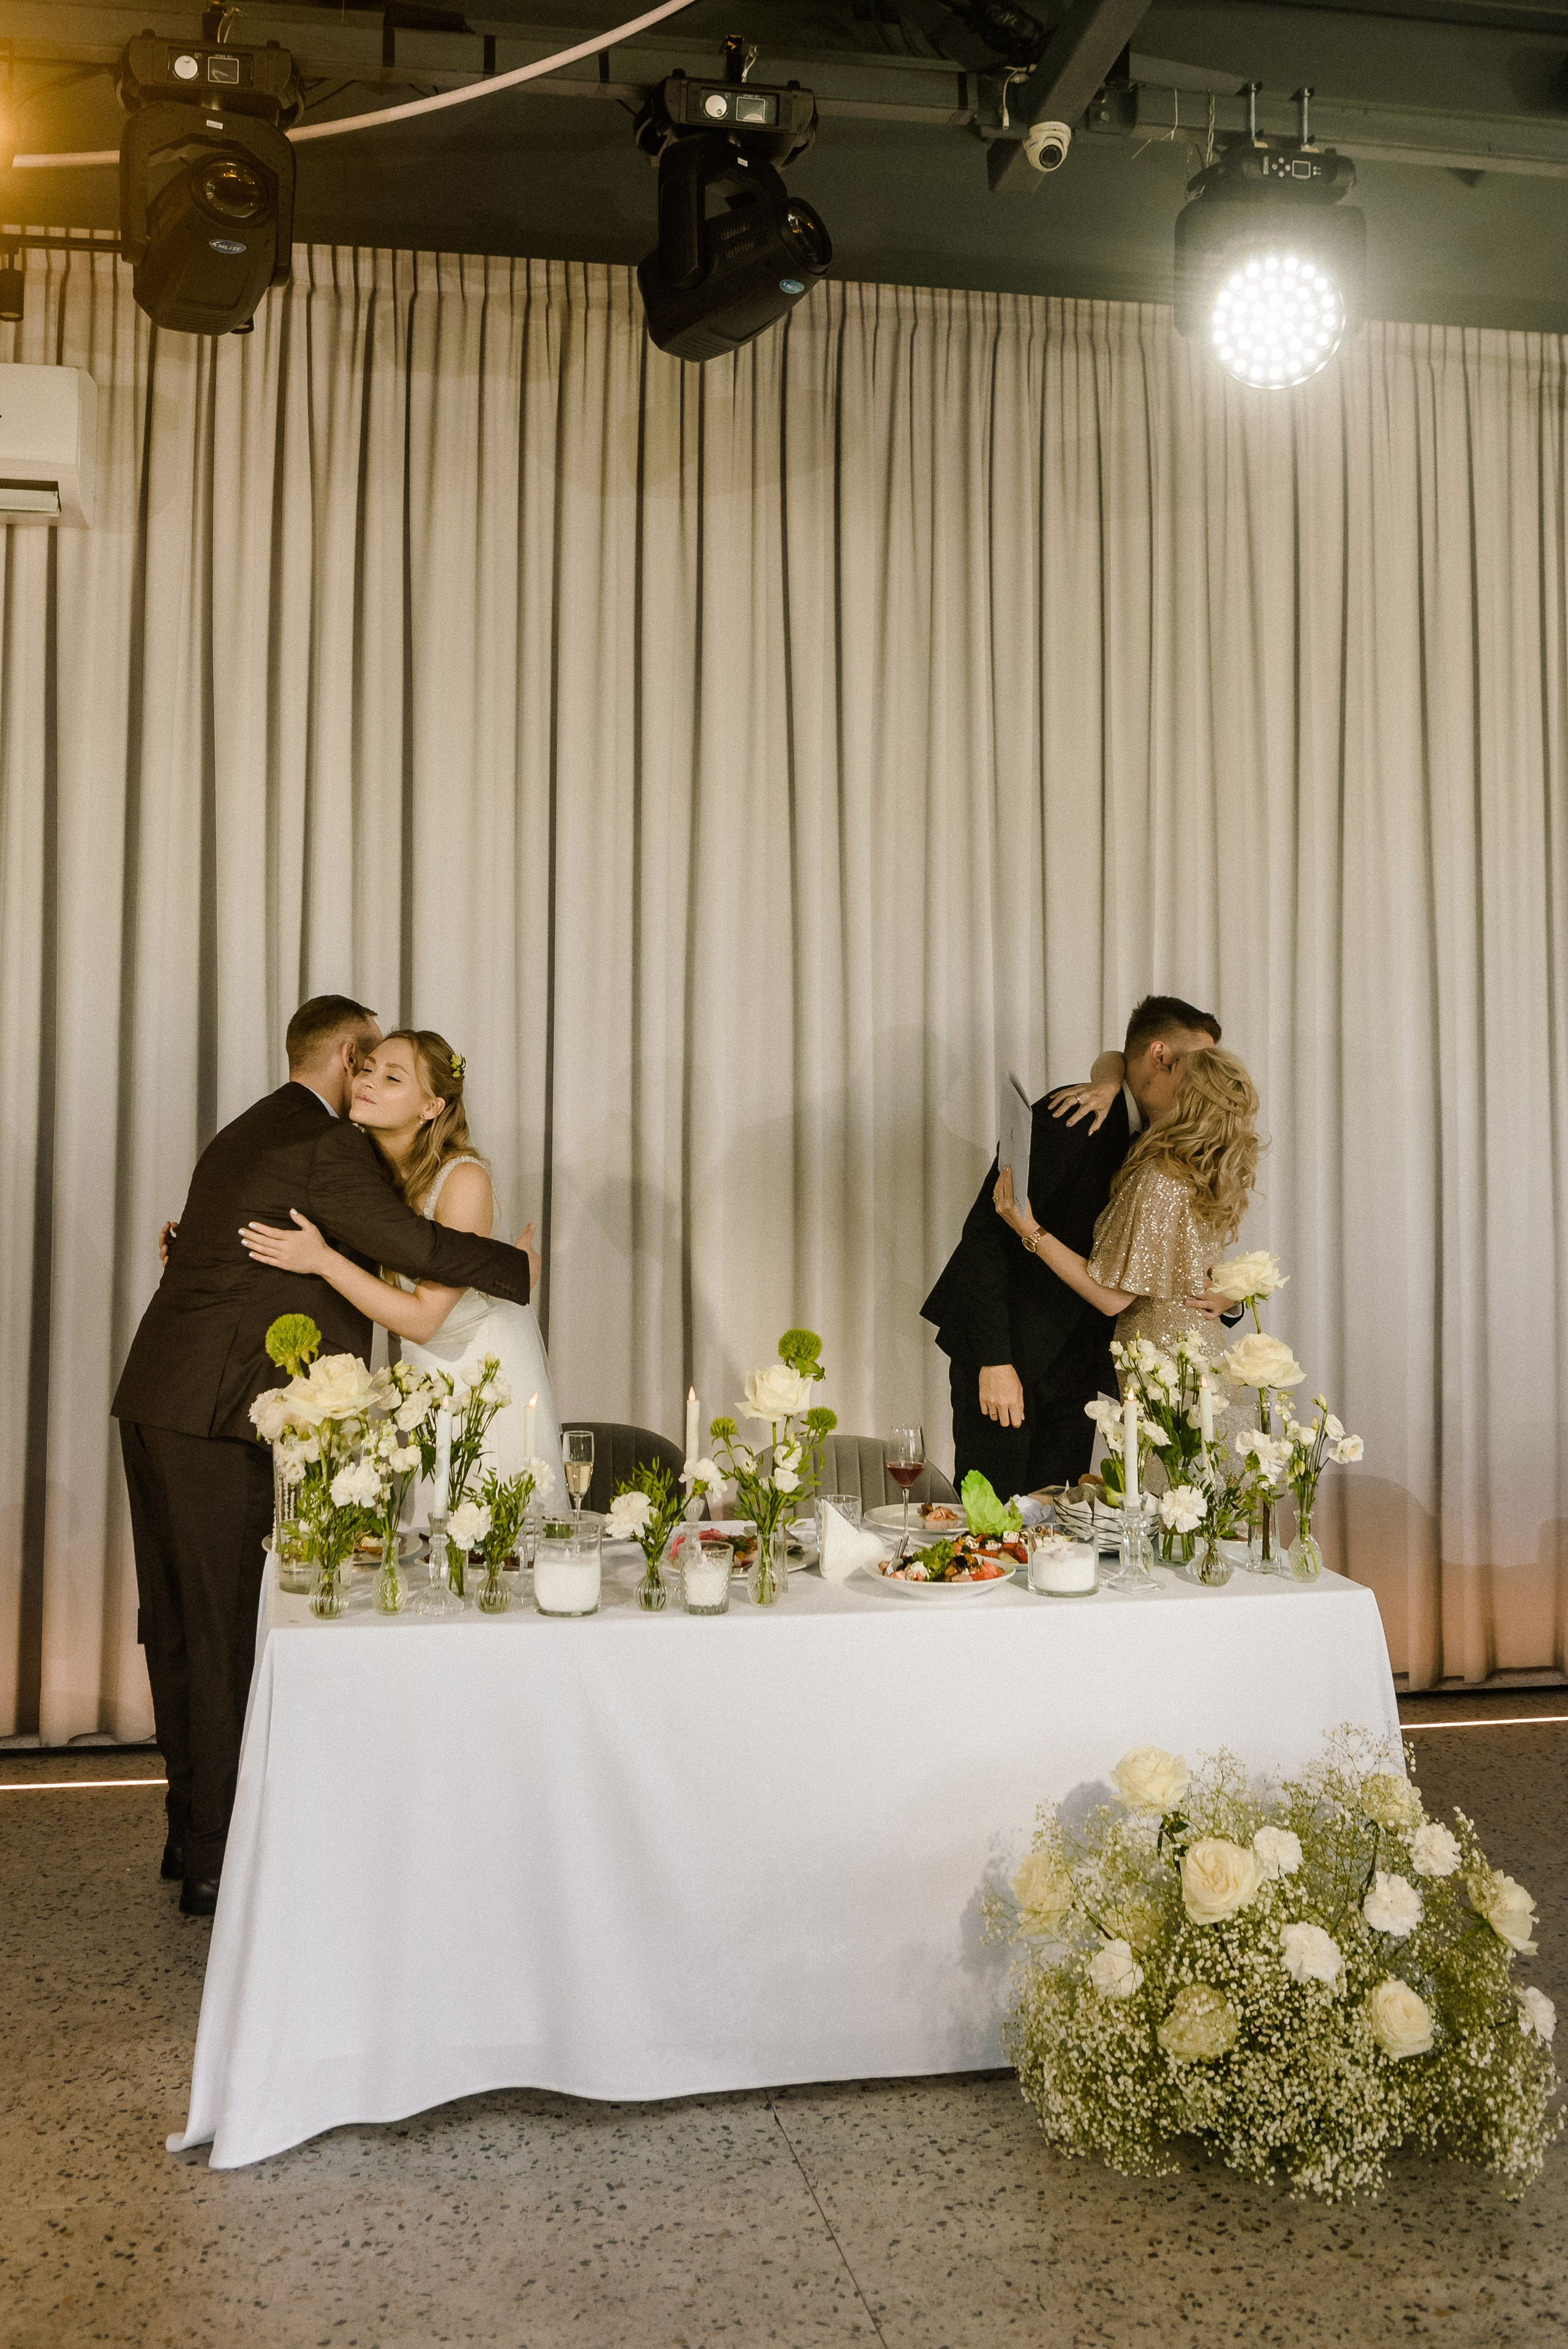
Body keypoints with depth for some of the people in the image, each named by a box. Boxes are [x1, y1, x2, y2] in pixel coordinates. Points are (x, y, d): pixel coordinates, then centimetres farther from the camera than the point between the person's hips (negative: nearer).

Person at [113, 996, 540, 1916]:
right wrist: (515, 1265, -4)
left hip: (157, 1401, 10)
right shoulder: (325, 1144, -10)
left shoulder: (245, 1136, 21)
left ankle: (192, 1830, 25)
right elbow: (411, 1243, -16)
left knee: (179, 1624, 14)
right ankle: (215, 1857, 4)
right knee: (227, 1629, -3)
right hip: (220, 1415, -10)